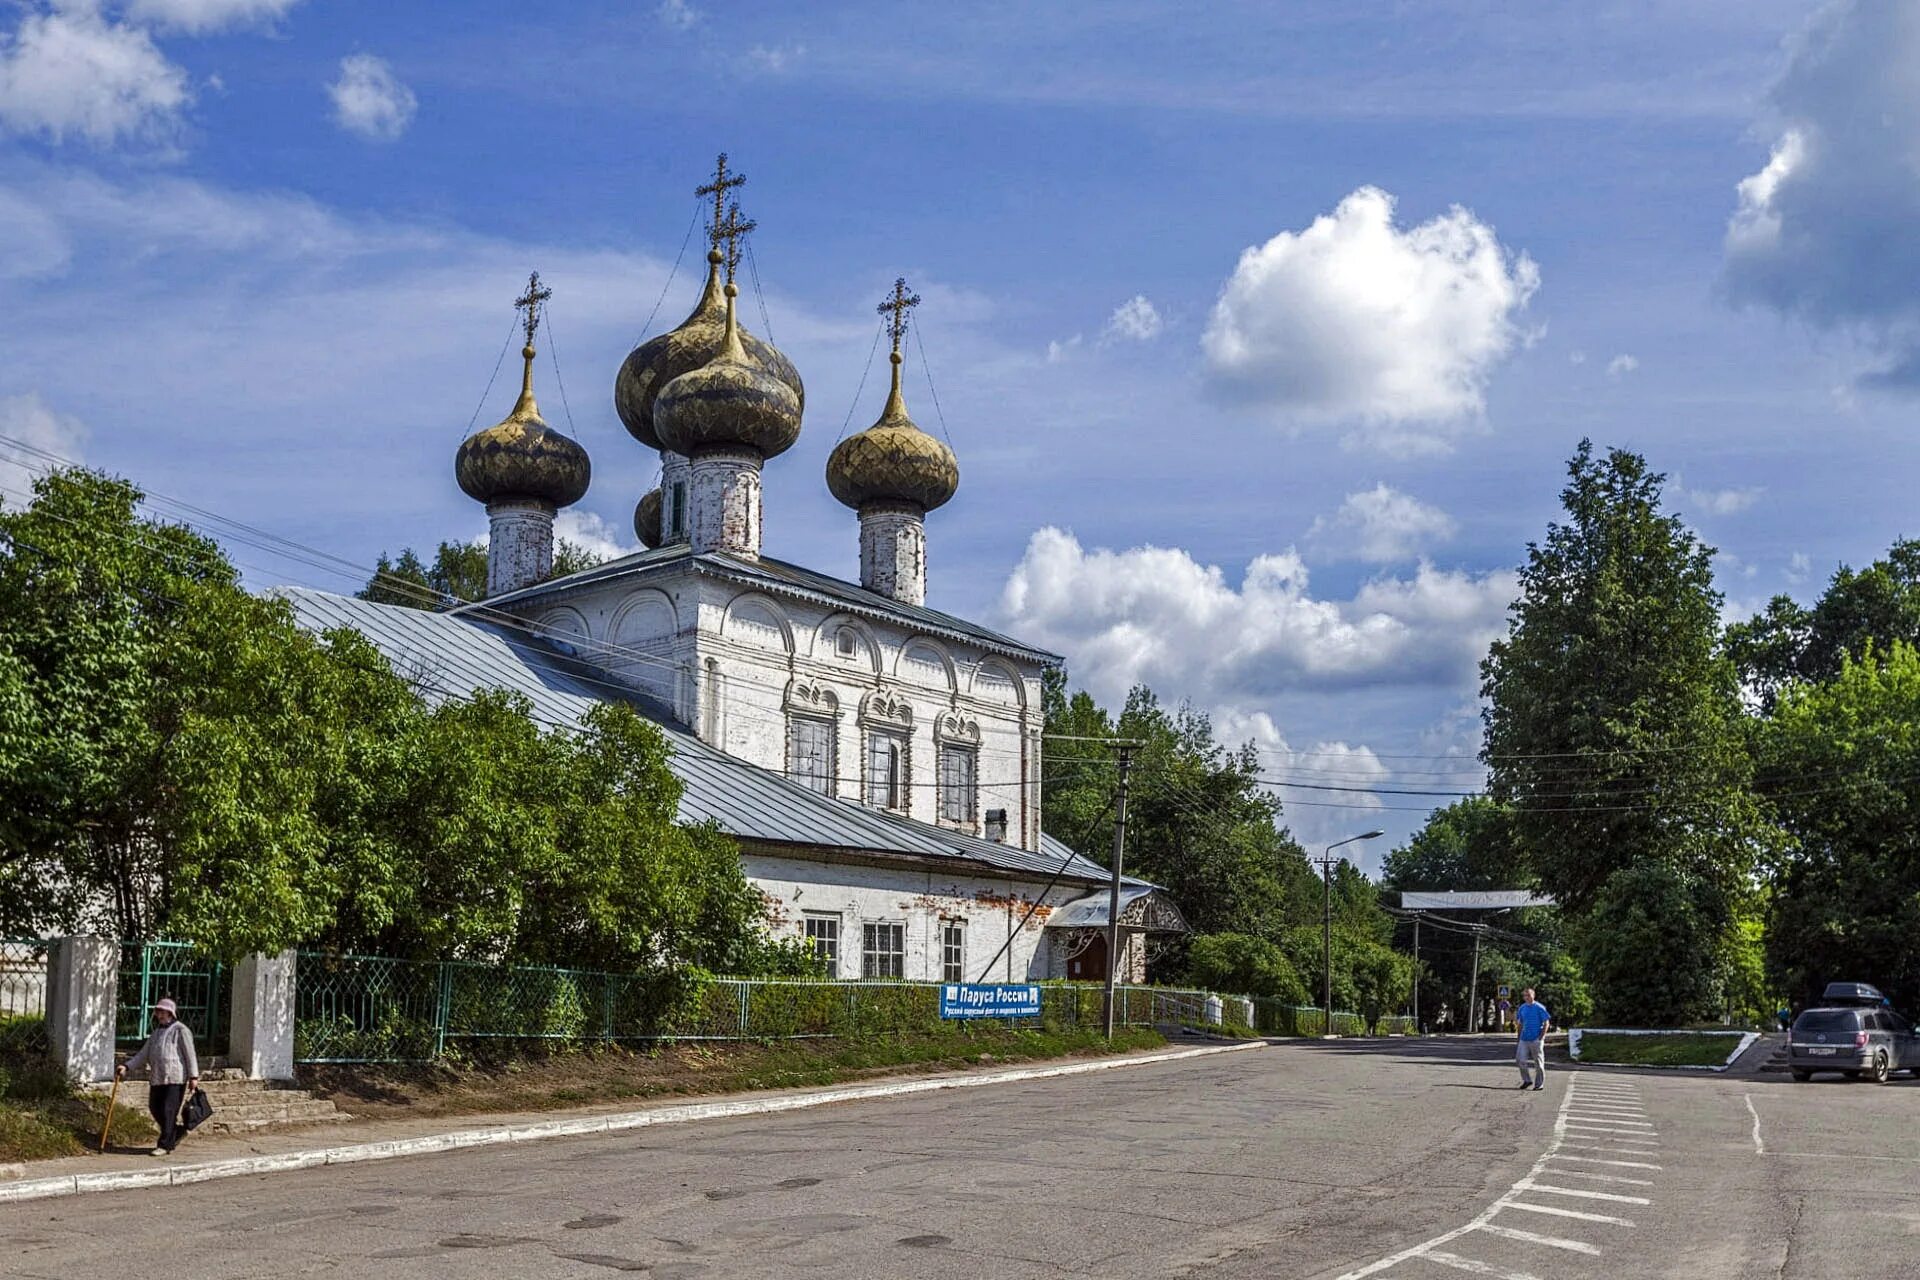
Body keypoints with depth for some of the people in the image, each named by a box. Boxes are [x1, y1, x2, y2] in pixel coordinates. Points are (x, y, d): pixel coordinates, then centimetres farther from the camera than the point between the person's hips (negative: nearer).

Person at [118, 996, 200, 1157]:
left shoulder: (180, 1030, -3)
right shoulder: (157, 1032, 20)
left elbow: (190, 1054, -8)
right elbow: (143, 1054, 16)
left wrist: (193, 1077, -14)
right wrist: (127, 1067, 3)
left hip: (175, 1078, -8)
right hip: (156, 1078, 8)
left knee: (168, 1111, -7)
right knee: (155, 1108, 9)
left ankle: (165, 1145, -2)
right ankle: (177, 1132, 28)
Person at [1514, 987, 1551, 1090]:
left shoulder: (1539, 1007, -6)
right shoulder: (1522, 1008, 9)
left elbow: (1546, 1022, -6)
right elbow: (1518, 1022, 18)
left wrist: (1542, 1036, -12)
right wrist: (1514, 1017, -2)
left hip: (1536, 1039, -5)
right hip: (1524, 1038, 5)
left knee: (1538, 1061, 2)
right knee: (1520, 1059, -1)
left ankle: (1539, 1084, 12)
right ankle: (1526, 1080, 15)